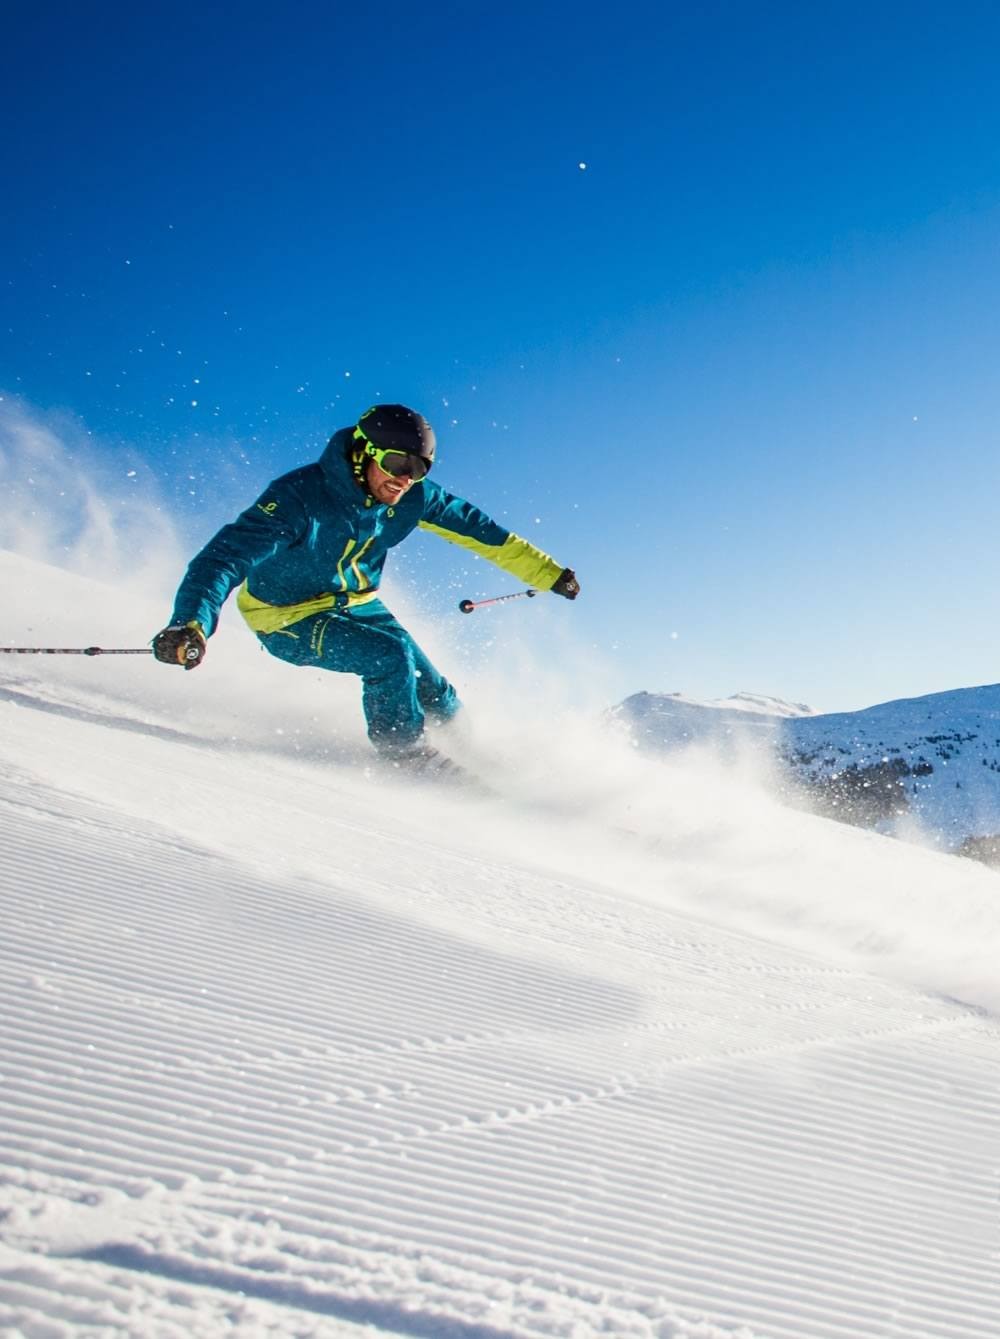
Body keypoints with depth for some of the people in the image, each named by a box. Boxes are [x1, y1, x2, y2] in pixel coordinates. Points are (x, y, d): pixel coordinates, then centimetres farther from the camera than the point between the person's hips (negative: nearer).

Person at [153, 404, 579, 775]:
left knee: (436, 695, 2)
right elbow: (227, 556, -40)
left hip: (356, 604, 6)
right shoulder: (299, 497, -33)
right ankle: (402, 749, -1)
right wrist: (189, 626, -57)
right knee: (390, 655, -26)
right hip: (289, 617, -6)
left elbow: (476, 527, -2)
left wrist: (549, 574, 3)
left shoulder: (414, 497, -16)